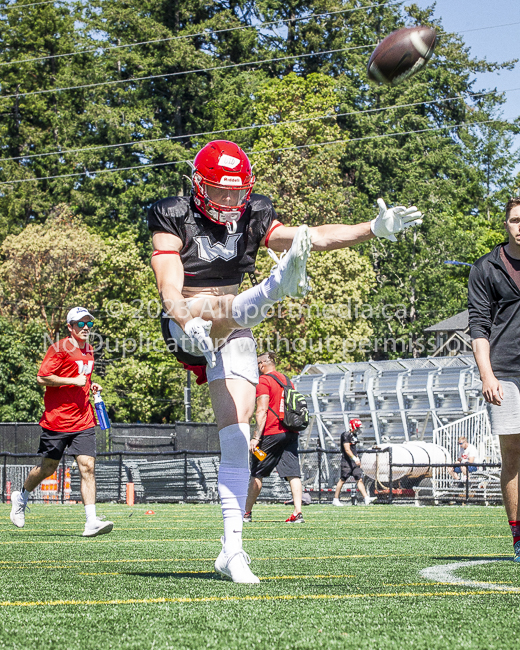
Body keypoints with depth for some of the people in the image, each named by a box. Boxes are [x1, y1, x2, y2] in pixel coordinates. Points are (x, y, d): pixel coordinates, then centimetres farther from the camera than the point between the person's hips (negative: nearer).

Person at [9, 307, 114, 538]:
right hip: (57, 420, -5)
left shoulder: (88, 350, 14)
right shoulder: (59, 348, -10)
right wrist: (74, 381, -18)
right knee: (48, 468, 8)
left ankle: (91, 522, -14)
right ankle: (21, 497, 37)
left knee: (87, 467, -9)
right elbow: (42, 378, -15)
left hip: (83, 421, 5)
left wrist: (90, 386, 11)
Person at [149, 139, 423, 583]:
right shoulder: (174, 220, -7)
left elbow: (314, 238, 2)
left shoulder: (251, 219, 7)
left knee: (237, 433, -6)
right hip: (188, 327, -4)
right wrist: (188, 322, -41)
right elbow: (170, 287, -20)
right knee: (227, 309, -36)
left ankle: (233, 547, -5)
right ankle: (277, 287, -75)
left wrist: (375, 229, -10)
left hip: (232, 335, 4)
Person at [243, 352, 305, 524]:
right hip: (290, 432, 6)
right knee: (293, 473, -2)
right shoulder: (287, 380, 18)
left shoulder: (263, 381, -5)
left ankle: (247, 513, 11)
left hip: (271, 433, -6)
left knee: (257, 474, 4)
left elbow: (262, 411, -14)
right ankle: (298, 513, -13)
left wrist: (256, 437, -15)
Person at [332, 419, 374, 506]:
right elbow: (347, 450, -21)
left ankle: (366, 498, -5)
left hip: (354, 461, 8)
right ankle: (335, 499, 6)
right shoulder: (346, 435, -13)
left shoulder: (354, 435, 15)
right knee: (342, 480, -3)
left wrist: (357, 458, 22)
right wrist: (355, 459, -27)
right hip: (347, 461, -8)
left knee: (359, 479, 1)